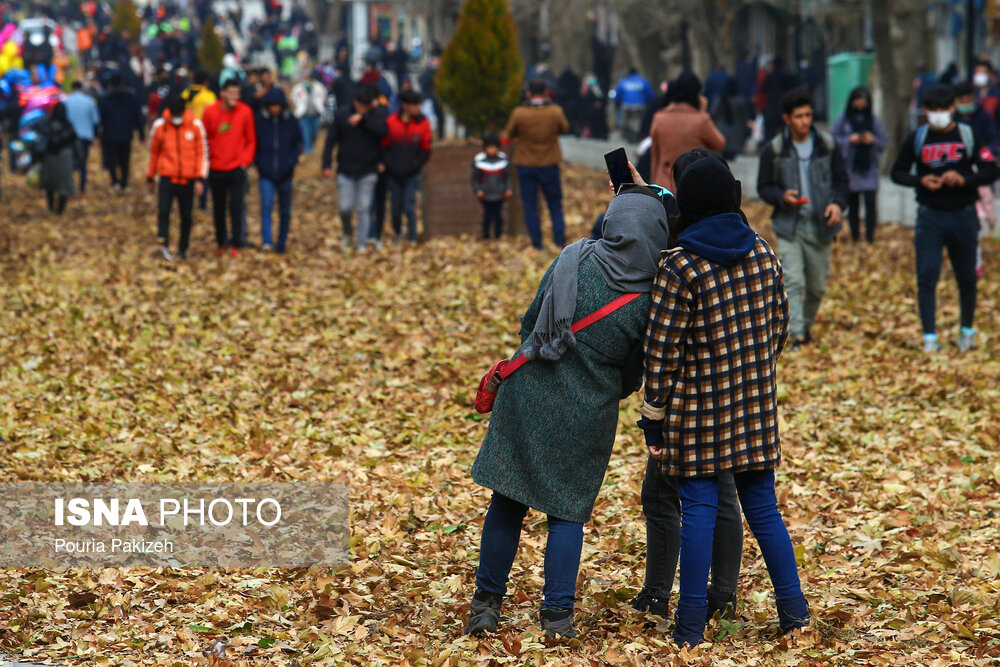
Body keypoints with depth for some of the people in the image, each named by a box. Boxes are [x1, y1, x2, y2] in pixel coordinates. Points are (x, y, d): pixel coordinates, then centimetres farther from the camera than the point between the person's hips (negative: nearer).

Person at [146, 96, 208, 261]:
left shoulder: (196, 126, -3)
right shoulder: (159, 126, -1)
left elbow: (202, 153, 1)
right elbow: (153, 153, 11)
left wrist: (200, 179, -6)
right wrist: (150, 178, 16)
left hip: (188, 180, 0)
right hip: (167, 178, 0)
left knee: (186, 216, 8)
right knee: (163, 210, -19)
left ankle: (183, 248, 22)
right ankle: (164, 245, -17)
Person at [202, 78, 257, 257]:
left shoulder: (245, 112, -4)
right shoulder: (211, 112, -4)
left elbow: (251, 141, 4)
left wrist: (245, 161, -5)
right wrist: (206, 161, 1)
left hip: (237, 168, -1)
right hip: (216, 169, 1)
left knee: (236, 207, -6)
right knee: (218, 209, 11)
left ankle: (234, 244, 3)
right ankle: (221, 242, 26)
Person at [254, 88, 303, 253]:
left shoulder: (290, 121, -1)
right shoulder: (260, 120, -4)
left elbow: (299, 144, 8)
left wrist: (292, 161, -6)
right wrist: (258, 162, -4)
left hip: (285, 174, 2)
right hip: (266, 174, -2)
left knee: (285, 211, 10)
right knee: (266, 207, -16)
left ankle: (282, 243, 23)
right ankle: (266, 242, -21)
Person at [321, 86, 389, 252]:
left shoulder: (378, 115, -1)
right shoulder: (341, 116, -2)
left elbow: (383, 130, -23)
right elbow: (330, 141, 1)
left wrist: (363, 118, -24)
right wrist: (327, 165, -5)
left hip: (368, 172, 0)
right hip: (345, 171, 0)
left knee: (364, 208, -1)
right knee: (345, 207, -4)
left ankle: (362, 243, 7)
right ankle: (347, 233, 26)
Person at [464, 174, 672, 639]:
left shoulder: (573, 259, -6)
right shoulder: (648, 303, -10)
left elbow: (529, 323, 5)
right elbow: (631, 378, 2)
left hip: (527, 396, 2)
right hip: (586, 417, -2)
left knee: (508, 503, 11)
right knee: (567, 513, 11)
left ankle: (486, 604, 17)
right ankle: (558, 615, 5)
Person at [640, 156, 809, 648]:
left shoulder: (680, 267, -14)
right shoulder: (764, 253, 2)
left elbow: (662, 352, -13)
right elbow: (779, 329, 10)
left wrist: (653, 418, -5)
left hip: (698, 405, -4)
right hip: (755, 404, 4)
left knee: (698, 508, 1)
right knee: (761, 505, 13)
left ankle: (691, 625, 4)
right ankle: (793, 607, 13)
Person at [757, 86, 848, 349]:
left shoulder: (827, 145, 1)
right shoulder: (773, 149, -3)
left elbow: (841, 179, 9)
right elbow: (764, 187, 3)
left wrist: (838, 203, -10)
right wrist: (782, 197, -19)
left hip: (820, 226, 2)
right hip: (789, 225, -2)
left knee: (817, 285, 10)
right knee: (793, 281, -15)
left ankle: (806, 325, 34)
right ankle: (797, 335, -17)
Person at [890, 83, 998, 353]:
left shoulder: (969, 136, 1)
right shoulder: (917, 138, 4)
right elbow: (897, 172, 8)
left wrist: (964, 179, -19)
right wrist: (921, 181, -12)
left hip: (963, 216, 0)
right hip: (930, 216, 0)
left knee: (967, 278, 9)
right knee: (926, 277, -9)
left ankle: (967, 331, 28)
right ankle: (929, 338, -7)